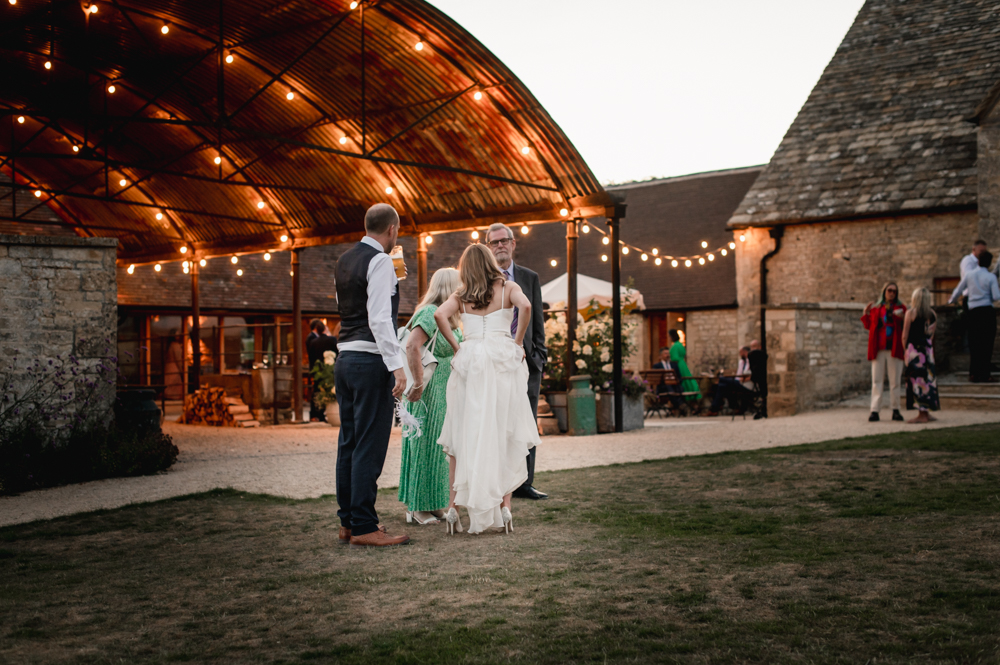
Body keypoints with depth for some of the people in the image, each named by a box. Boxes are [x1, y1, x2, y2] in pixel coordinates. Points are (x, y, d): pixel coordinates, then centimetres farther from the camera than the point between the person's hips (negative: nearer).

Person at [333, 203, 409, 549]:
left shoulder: (345, 260, 14)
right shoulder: (380, 261, -11)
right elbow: (379, 319, -20)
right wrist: (397, 365, -22)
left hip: (345, 358, 9)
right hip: (370, 361, -9)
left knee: (349, 443, 13)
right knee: (369, 446, -6)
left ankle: (347, 521, 20)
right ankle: (364, 527, -4)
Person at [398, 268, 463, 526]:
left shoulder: (451, 317, 15)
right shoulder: (430, 313, -14)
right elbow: (412, 346, -26)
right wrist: (418, 384, -26)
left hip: (447, 392, 9)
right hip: (430, 392, -9)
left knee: (440, 445, 12)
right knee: (425, 444, -4)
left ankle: (432, 503, 20)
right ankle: (417, 507, 4)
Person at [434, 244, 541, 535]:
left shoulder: (461, 296, 12)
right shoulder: (508, 288, 7)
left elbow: (440, 315, -6)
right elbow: (525, 306, -13)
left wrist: (455, 346, 1)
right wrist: (518, 342, -4)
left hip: (469, 361, 2)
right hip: (503, 361, -1)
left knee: (464, 435, 6)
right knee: (505, 435, 5)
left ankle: (453, 506, 3)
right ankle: (504, 506, 1)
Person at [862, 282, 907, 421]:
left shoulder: (900, 308, 9)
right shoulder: (875, 308, 13)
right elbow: (869, 326, 11)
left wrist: (901, 318, -17)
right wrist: (866, 314, -3)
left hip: (894, 348, -1)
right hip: (878, 348, 1)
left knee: (895, 381, 2)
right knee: (877, 380, -2)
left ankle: (895, 410, 8)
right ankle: (874, 411, -5)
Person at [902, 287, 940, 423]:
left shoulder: (911, 312, -6)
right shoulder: (932, 314, 10)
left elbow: (905, 335, -7)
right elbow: (931, 334, 12)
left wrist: (905, 350, 1)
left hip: (914, 347, -6)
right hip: (928, 348, 6)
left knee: (917, 379, -5)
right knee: (928, 378, 9)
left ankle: (922, 414, -7)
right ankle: (926, 413, 12)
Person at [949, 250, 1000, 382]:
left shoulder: (969, 274, 5)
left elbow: (958, 291, 14)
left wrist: (951, 300, 33)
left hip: (973, 311, 3)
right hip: (987, 311, -3)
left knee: (974, 343, 8)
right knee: (987, 343, 1)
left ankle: (974, 374, 9)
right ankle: (985, 374, 0)